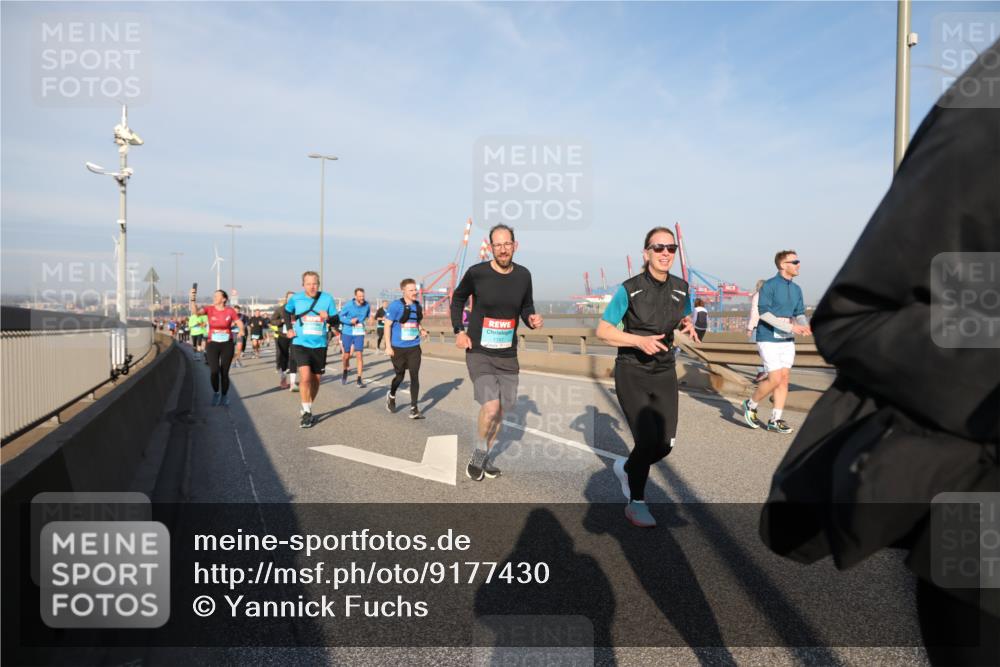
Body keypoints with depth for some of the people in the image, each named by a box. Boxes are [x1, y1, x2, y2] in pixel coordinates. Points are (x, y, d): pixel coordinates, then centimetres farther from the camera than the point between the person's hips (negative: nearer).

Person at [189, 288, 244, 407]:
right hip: (212, 344, 1)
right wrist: (193, 299, -32)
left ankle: (224, 396, 26)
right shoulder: (210, 309, -2)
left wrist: (241, 330, -22)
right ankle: (215, 393, 18)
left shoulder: (230, 311, -4)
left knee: (224, 372, 5)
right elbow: (195, 310, -17)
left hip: (227, 344, 0)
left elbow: (240, 323, -1)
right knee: (214, 371, -10)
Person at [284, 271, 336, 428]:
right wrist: (289, 328, 8)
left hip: (319, 345, 2)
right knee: (305, 377, -18)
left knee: (315, 380, 11)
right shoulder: (296, 298, -3)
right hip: (300, 344, -2)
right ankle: (306, 413, -4)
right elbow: (286, 311, 19)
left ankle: (306, 410, 32)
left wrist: (328, 317, -20)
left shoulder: (327, 298, -4)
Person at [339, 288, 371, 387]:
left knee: (359, 355, -10)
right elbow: (340, 316, -7)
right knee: (346, 355, 11)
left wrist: (369, 318, 0)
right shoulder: (348, 305, -12)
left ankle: (359, 379, -4)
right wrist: (350, 321, -20)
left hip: (359, 334, 1)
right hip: (348, 333, 0)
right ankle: (345, 373, 41)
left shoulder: (367, 305, -3)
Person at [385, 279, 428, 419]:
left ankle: (413, 409, 1)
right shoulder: (395, 305, -11)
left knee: (415, 376, -5)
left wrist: (421, 330, -3)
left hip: (414, 347, 4)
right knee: (400, 375, 10)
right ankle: (391, 397, 41)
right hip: (398, 348, -3)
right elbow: (387, 325, -9)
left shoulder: (418, 305, 5)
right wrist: (388, 346, -13)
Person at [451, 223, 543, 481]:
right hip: (479, 353, -4)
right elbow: (457, 299, 7)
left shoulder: (523, 275, -2)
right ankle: (479, 453, 8)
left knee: (500, 409, 11)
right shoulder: (476, 273, -11)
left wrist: (532, 319, -8)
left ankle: (486, 455, 34)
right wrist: (459, 331, -3)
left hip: (508, 355, 4)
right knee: (490, 406, -19)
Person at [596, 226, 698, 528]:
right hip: (632, 372, -5)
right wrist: (640, 341, -23)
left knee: (666, 443, 3)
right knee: (647, 440, -12)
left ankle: (626, 468, 35)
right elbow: (603, 330, -10)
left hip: (664, 372, 5)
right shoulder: (629, 289, -14)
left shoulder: (681, 289, 0)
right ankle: (636, 504, 12)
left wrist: (689, 326, -5)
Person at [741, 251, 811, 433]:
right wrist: (790, 327, -23)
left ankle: (775, 420, 13)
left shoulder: (796, 289, 12)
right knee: (775, 379, -11)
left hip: (787, 340, 7)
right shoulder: (769, 285, -10)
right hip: (769, 339, -7)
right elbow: (764, 312, -19)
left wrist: (805, 326, -11)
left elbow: (799, 313, 12)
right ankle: (751, 405, 13)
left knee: (784, 378, 5)